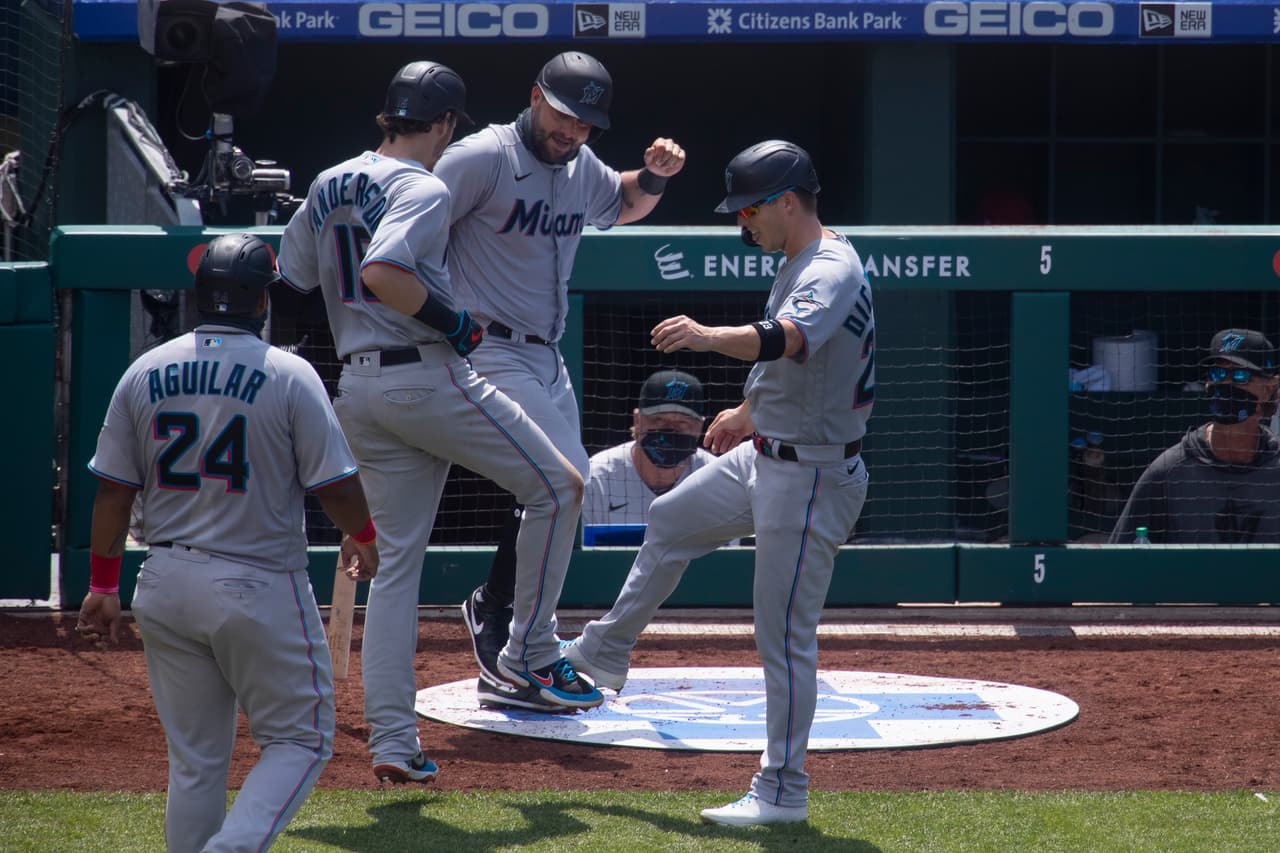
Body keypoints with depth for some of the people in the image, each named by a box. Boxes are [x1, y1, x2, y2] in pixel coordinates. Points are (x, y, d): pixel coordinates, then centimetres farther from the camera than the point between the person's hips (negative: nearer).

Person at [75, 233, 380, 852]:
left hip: (166, 586, 5)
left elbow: (113, 490, 6)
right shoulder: (289, 375, -10)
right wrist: (362, 537, 14)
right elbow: (336, 483, -7)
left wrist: (103, 586, 14)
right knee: (300, 739, 6)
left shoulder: (144, 372, 3)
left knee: (195, 756, 13)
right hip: (259, 587, -5)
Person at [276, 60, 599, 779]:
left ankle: (392, 740, 4)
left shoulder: (327, 188, 13)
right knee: (557, 485, 8)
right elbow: (381, 272, -27)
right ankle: (533, 653, 9)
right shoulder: (423, 188, -11)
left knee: (398, 557, 9)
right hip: (428, 377, -8)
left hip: (358, 389, 8)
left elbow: (288, 286, 16)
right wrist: (452, 321, -15)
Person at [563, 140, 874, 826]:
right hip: (767, 458, 11)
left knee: (784, 634, -8)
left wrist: (710, 337, -59)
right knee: (669, 524, 27)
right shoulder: (801, 264, 11)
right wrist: (751, 412, 36)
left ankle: (783, 792, -1)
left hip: (811, 478, -11)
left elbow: (790, 338, -44)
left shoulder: (832, 269, -22)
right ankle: (605, 654, 44)